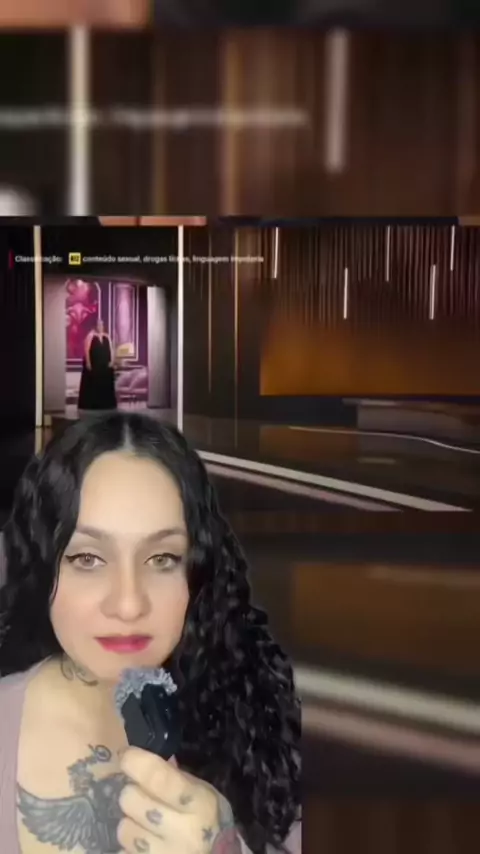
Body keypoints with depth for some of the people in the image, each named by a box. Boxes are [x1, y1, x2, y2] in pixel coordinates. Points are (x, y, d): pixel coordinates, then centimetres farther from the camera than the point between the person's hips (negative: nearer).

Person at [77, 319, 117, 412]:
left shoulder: (107, 337, 12)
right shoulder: (91, 335, -4)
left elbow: (111, 349, 12)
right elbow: (87, 350, -9)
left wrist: (111, 361, -1)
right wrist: (88, 362, -17)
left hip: (105, 365, 5)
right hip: (93, 365, -5)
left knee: (106, 384, 6)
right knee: (92, 385, -4)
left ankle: (106, 404, 13)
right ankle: (90, 404, -1)